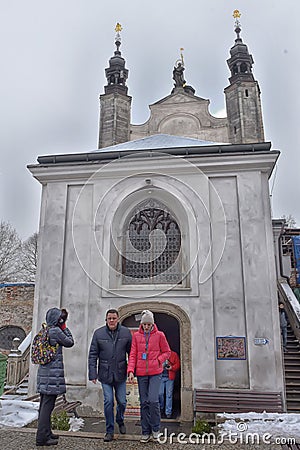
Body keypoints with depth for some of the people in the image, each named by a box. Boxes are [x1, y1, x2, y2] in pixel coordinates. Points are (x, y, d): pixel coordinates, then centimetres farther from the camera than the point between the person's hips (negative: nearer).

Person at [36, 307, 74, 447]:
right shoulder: (56, 330, -14)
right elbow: (70, 342, -2)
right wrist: (65, 327, 4)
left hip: (43, 372, 9)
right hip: (53, 373, -9)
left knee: (44, 404, 15)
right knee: (48, 405, -4)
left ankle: (45, 433, 27)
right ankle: (42, 437, 1)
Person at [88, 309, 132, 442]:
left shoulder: (126, 332, -2)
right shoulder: (98, 333, -4)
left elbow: (131, 352, 3)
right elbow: (93, 355, -2)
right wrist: (92, 374, -7)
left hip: (120, 374, 1)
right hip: (105, 374, -1)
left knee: (122, 401, 10)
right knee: (108, 402, -1)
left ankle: (120, 421, 40)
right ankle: (110, 430, 18)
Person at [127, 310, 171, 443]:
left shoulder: (159, 335, -1)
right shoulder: (136, 336, 3)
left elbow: (167, 352, 7)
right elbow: (133, 355, 3)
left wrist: (158, 361, -8)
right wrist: (131, 371, -7)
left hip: (155, 372, -2)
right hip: (141, 373, 2)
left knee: (153, 400, -11)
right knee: (144, 402, 8)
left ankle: (155, 428, 13)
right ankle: (146, 432, 20)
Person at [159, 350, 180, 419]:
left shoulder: (174, 354, 6)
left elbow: (177, 365, 4)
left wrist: (172, 368, -12)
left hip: (169, 377, -1)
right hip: (161, 377, 1)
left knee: (169, 395, 0)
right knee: (160, 394, 5)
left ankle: (168, 412, 8)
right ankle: (161, 410, 25)